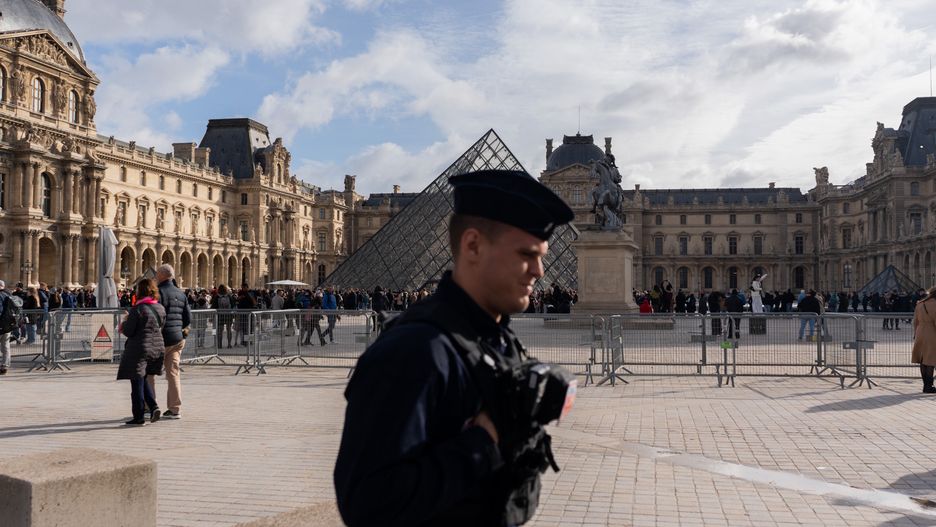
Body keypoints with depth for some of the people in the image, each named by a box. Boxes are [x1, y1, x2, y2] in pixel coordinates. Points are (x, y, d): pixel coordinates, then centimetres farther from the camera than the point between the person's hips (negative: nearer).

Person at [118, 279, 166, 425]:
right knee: (143, 380, 20)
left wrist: (124, 324, 9)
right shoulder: (161, 308, 5)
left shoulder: (137, 309, -15)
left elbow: (128, 331, -14)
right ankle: (153, 406, 4)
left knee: (137, 383, 3)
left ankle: (138, 417, 7)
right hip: (157, 348, 7)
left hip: (139, 350, -6)